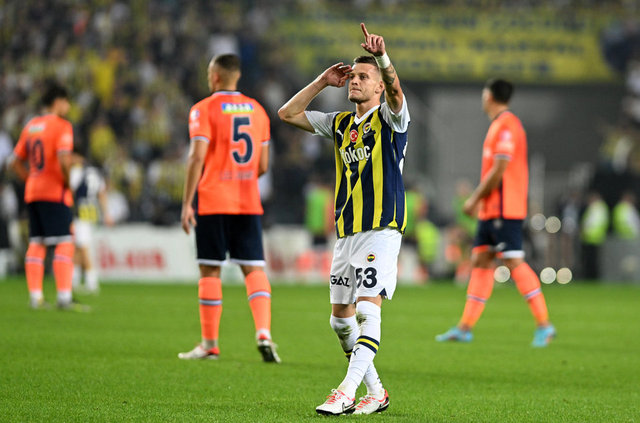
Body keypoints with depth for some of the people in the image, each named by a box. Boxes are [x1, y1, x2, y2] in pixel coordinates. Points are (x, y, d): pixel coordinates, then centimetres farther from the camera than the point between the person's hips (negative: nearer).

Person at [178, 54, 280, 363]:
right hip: (249, 202, 4)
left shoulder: (204, 109, -4)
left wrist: (187, 203, -12)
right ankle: (263, 332, -18)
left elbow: (197, 157, -13)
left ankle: (210, 344, 6)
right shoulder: (257, 110, 12)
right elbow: (263, 165, 13)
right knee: (254, 268, 2)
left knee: (210, 270, 3)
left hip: (213, 202, -4)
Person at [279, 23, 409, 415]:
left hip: (382, 229, -7)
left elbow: (395, 91, -26)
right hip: (346, 232, 7)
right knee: (341, 318, 7)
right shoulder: (341, 123, 16)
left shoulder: (390, 118, -2)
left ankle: (347, 392, -21)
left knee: (367, 309, -17)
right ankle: (376, 392, 18)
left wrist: (382, 56, -43)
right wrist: (323, 81, 11)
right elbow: (288, 113, 19)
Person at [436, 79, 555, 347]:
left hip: (504, 210, -10)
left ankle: (544, 325, -9)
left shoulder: (506, 126, -14)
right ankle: (465, 327, 8)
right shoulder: (499, 125, 17)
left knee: (514, 263, -11)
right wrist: (480, 201, 19)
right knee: (480, 261, 8)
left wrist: (475, 199, -12)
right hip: (492, 211, 10)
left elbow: (499, 171, -19)